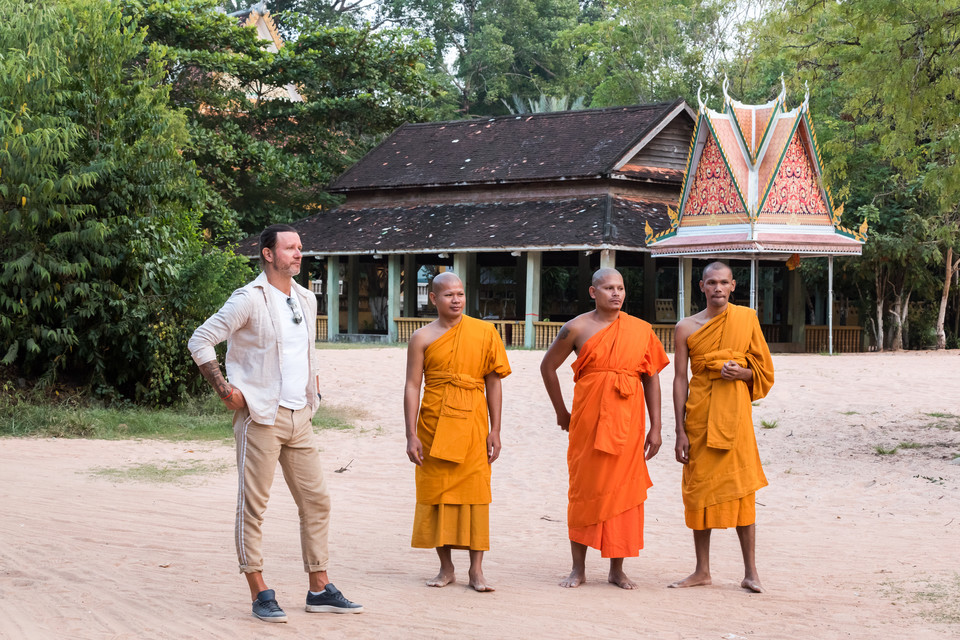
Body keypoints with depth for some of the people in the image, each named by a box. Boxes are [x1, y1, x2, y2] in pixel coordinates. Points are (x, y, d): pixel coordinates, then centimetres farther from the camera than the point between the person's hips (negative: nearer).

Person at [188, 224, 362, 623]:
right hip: (261, 415, -7)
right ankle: (260, 594, 5)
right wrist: (225, 390, -13)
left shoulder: (307, 300, 13)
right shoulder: (250, 300, -10)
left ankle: (319, 589, 15)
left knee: (316, 500, 8)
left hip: (299, 417, 7)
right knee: (253, 505, -1)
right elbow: (199, 342, -10)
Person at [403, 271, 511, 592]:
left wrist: (495, 431, 1)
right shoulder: (422, 338, 3)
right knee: (436, 493, 3)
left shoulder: (485, 332, 4)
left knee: (474, 493, -1)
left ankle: (476, 569, 6)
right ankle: (446, 568, 15)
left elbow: (493, 383, 6)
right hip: (433, 426, 0)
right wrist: (411, 435, -6)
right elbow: (412, 386, 0)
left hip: (472, 425, 0)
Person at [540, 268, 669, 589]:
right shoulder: (578, 328, 1)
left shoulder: (641, 330, 6)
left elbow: (652, 379, 7)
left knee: (623, 490, 3)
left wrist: (655, 427, 2)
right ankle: (578, 568, 12)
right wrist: (561, 411, 12)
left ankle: (617, 569, 13)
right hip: (587, 421, -1)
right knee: (584, 490, 2)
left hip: (627, 422, 1)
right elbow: (548, 366, 11)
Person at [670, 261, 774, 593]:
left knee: (741, 489, -2)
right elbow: (680, 379, 2)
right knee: (699, 489, 6)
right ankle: (702, 570, 17)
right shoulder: (686, 327, 3)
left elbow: (763, 369, 9)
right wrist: (680, 431, -2)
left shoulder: (746, 319, 3)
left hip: (734, 412, -1)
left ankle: (750, 572, 6)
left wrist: (740, 373, -14)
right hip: (699, 414, 1)